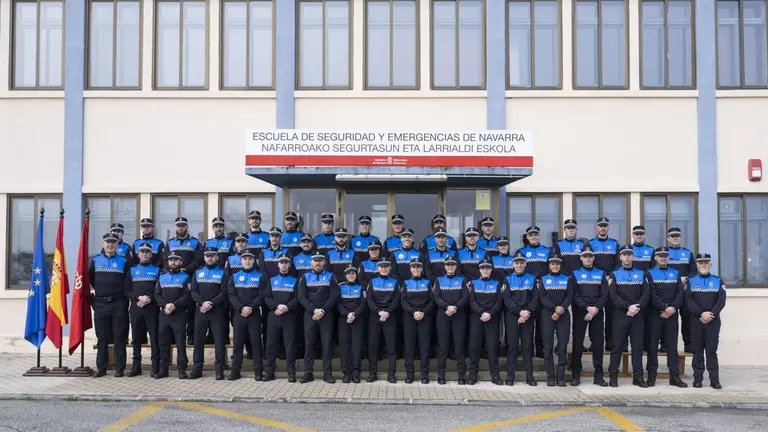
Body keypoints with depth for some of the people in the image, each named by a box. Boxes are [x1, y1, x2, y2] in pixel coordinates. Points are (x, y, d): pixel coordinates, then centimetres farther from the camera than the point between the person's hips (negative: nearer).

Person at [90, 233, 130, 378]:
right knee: (101, 337, 5)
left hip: (118, 303, -2)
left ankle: (119, 368, 5)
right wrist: (97, 290, 16)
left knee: (119, 337, -1)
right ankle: (101, 367, 12)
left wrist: (123, 294, 2)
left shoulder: (123, 261, 4)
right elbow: (90, 278, 22)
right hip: (100, 304, 2)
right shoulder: (95, 261, 8)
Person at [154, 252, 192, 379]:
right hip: (164, 314, 4)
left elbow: (187, 296, -7)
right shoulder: (162, 277, 16)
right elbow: (157, 295, 7)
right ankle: (163, 369, 14)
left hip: (179, 314, -4)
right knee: (163, 342, 7)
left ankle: (182, 370, -1)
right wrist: (165, 305, -11)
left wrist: (174, 305, -18)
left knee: (180, 342, -4)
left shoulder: (185, 277, 4)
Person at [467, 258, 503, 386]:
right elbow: (472, 302, 0)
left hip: (492, 318, 0)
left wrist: (490, 314, -12)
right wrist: (481, 313, -15)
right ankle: (473, 374, 2)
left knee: (493, 345, -3)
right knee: (474, 345, -3)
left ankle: (495, 374, 1)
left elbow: (499, 302, 4)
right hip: (476, 318, 0)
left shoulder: (496, 284, 12)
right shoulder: (473, 283, 10)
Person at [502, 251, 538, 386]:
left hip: (528, 316, 1)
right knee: (512, 345, 0)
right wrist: (520, 312, -16)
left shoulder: (532, 279, 9)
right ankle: (510, 376, 2)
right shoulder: (507, 279, 6)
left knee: (527, 345, 2)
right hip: (511, 316, -1)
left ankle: (529, 375, 6)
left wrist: (527, 312, -13)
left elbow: (535, 298, 2)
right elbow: (506, 299, -5)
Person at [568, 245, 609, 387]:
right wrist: (587, 307, -14)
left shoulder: (601, 274, 12)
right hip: (579, 313, -1)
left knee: (598, 343, 2)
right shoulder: (575, 274, 8)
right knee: (577, 343, -1)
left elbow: (605, 295, 3)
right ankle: (576, 375, 5)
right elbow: (573, 295, -3)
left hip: (597, 313, 1)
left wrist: (595, 309, -11)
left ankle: (599, 375, 9)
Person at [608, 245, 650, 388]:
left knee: (638, 345, 4)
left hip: (638, 315, 2)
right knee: (617, 345, -1)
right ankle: (613, 376, 3)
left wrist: (637, 307, -14)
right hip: (620, 315, -2)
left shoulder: (642, 274, 12)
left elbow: (646, 294, 2)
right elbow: (613, 295, -5)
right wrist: (628, 307, -17)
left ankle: (638, 376, 10)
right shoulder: (614, 274, 6)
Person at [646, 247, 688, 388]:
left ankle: (674, 376, 7)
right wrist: (665, 308, -18)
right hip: (655, 314, -3)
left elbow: (680, 293, 3)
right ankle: (651, 375, 5)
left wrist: (673, 308, -12)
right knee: (653, 345, 0)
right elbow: (651, 295, -8)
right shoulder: (650, 274, 2)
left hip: (672, 314, 3)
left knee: (672, 345, 4)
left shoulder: (675, 273, 13)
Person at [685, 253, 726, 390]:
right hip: (696, 320, 0)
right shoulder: (690, 281, 7)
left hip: (713, 321, 0)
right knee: (697, 350, 3)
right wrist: (701, 314, -17)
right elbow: (688, 301, -4)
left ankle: (714, 379, 2)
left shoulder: (718, 281, 8)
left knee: (711, 350, -1)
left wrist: (711, 314, -15)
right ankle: (697, 379, 7)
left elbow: (721, 301, -3)